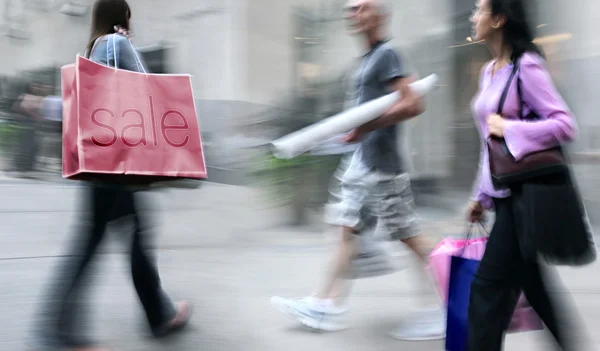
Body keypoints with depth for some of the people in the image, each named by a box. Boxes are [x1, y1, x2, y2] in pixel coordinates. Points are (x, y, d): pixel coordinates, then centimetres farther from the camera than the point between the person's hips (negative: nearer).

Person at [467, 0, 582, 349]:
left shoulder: (526, 66, -13)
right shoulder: (490, 71, 12)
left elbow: (566, 125, -18)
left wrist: (509, 128, -21)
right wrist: (482, 194, 16)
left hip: (524, 193, -8)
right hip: (504, 192, 8)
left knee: (489, 286, -4)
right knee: (534, 286, 15)